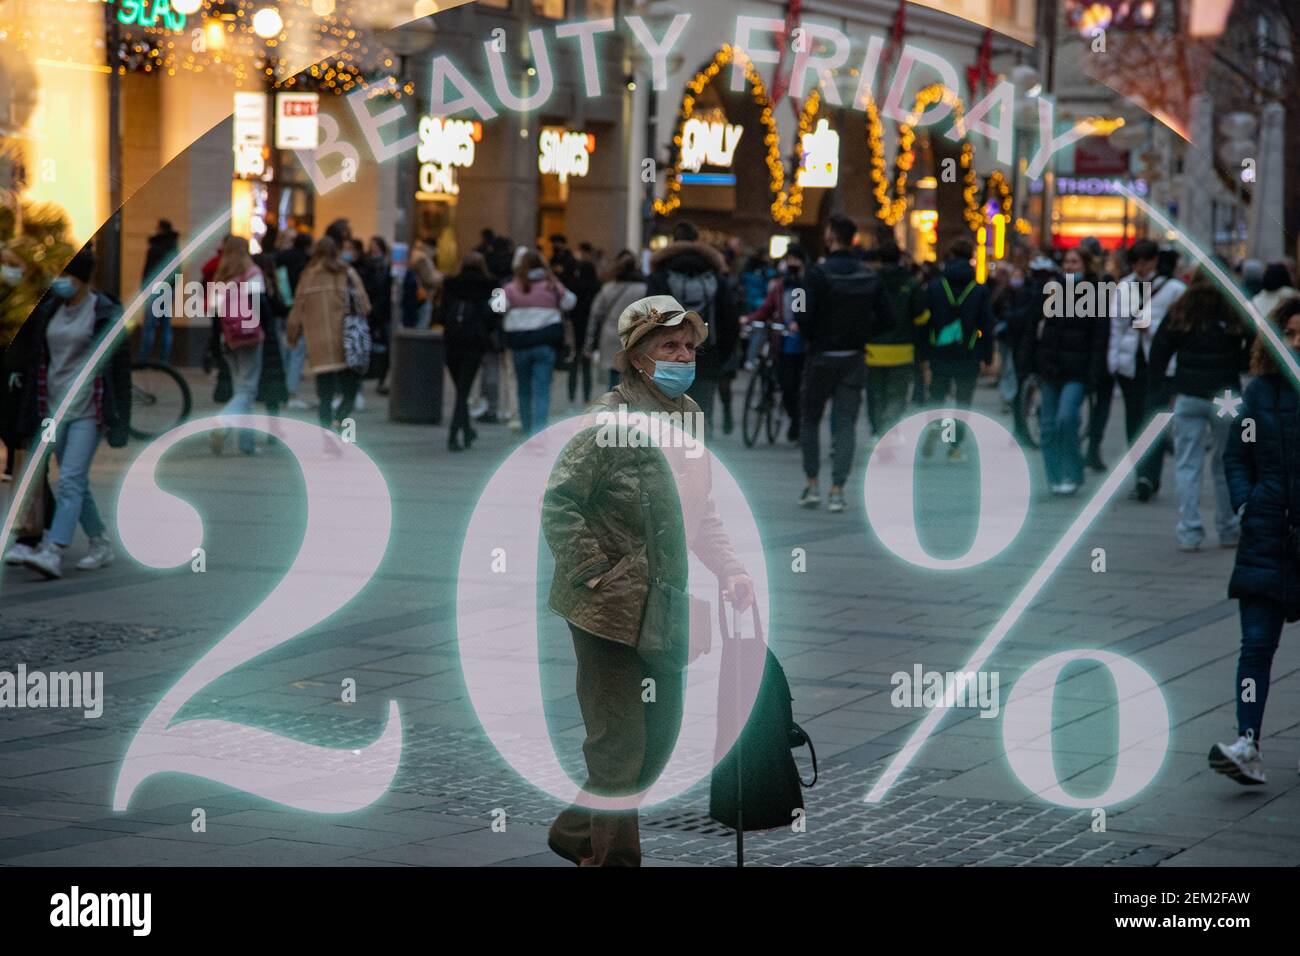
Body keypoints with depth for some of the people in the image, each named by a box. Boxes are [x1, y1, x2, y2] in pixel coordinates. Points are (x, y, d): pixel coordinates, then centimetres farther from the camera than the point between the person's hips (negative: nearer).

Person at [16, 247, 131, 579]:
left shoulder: (105, 313, -7)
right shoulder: (48, 310, 10)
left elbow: (117, 365, -6)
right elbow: (37, 361, 14)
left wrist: (117, 422, -9)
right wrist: (32, 413, 11)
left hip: (87, 410, -6)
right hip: (54, 407, 6)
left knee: (71, 480, -14)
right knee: (76, 482, 12)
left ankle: (52, 553, -22)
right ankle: (100, 545, 24)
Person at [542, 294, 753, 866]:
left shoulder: (689, 416, 10)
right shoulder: (612, 417, -13)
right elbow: (558, 504, -16)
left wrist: (730, 571, 6)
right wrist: (597, 576, -19)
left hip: (665, 609, 8)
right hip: (611, 610, -8)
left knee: (660, 739, 14)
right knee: (620, 743, -3)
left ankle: (575, 833, 29)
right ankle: (613, 859, 13)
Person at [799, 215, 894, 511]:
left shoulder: (819, 273, -13)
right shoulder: (869, 276, 2)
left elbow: (804, 316, -19)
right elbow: (887, 317, 0)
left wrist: (809, 337, 0)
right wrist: (861, 334, 10)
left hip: (822, 356, -3)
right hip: (854, 359, 3)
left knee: (809, 420, 12)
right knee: (846, 423, 5)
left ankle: (812, 484, 11)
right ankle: (837, 491, 0)